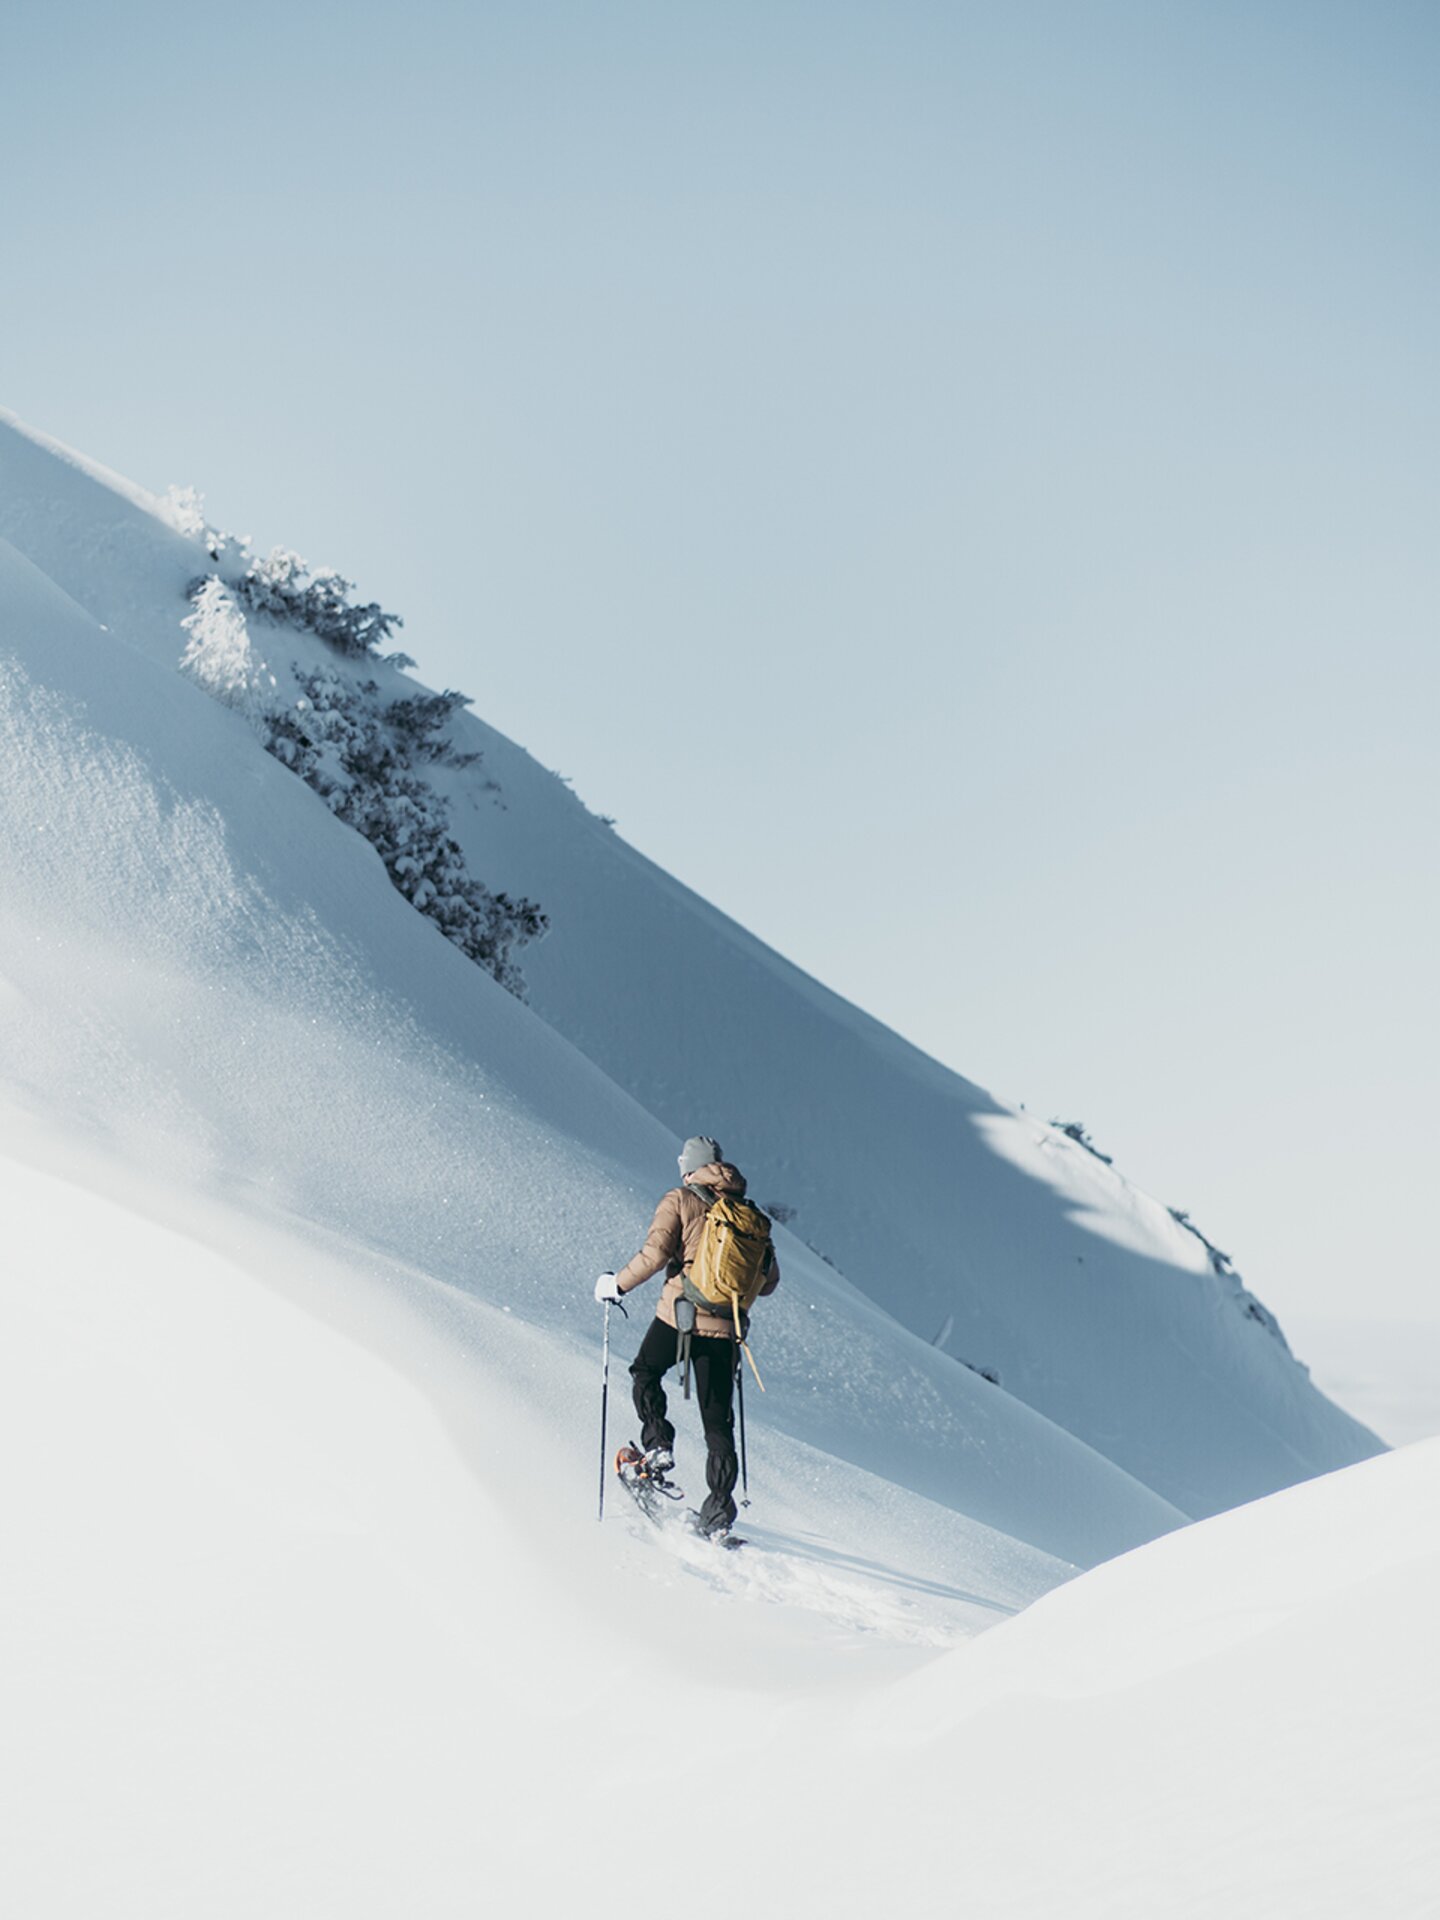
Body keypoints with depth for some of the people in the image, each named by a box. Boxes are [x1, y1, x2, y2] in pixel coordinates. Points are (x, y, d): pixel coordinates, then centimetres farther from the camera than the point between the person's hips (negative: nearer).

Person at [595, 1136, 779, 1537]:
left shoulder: (679, 1201, -1)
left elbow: (655, 1253, -13)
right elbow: (769, 1280, 13)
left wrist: (617, 1285, 1)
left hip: (680, 1314, -3)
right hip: (724, 1327, 3)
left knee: (646, 1373, 25)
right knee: (717, 1419, 9)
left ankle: (658, 1447, 9)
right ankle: (719, 1506, 3)